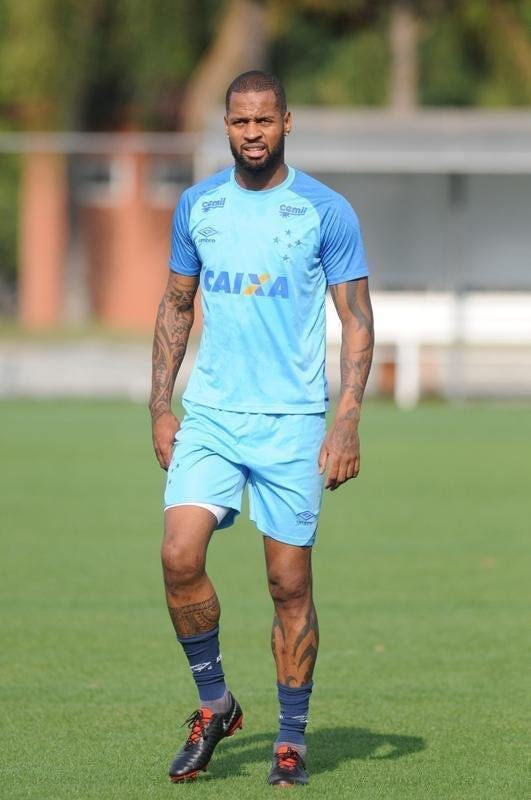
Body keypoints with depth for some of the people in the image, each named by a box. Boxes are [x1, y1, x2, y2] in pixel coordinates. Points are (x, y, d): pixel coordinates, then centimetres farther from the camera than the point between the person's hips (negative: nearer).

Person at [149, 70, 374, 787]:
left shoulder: (326, 211, -2)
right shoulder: (197, 206, 8)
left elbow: (357, 320, -1)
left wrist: (347, 422, -10)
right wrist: (160, 406, 8)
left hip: (292, 423, -3)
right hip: (209, 414, 3)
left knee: (290, 586, -1)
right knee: (179, 555, -14)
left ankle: (292, 740, 12)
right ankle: (215, 704, 6)